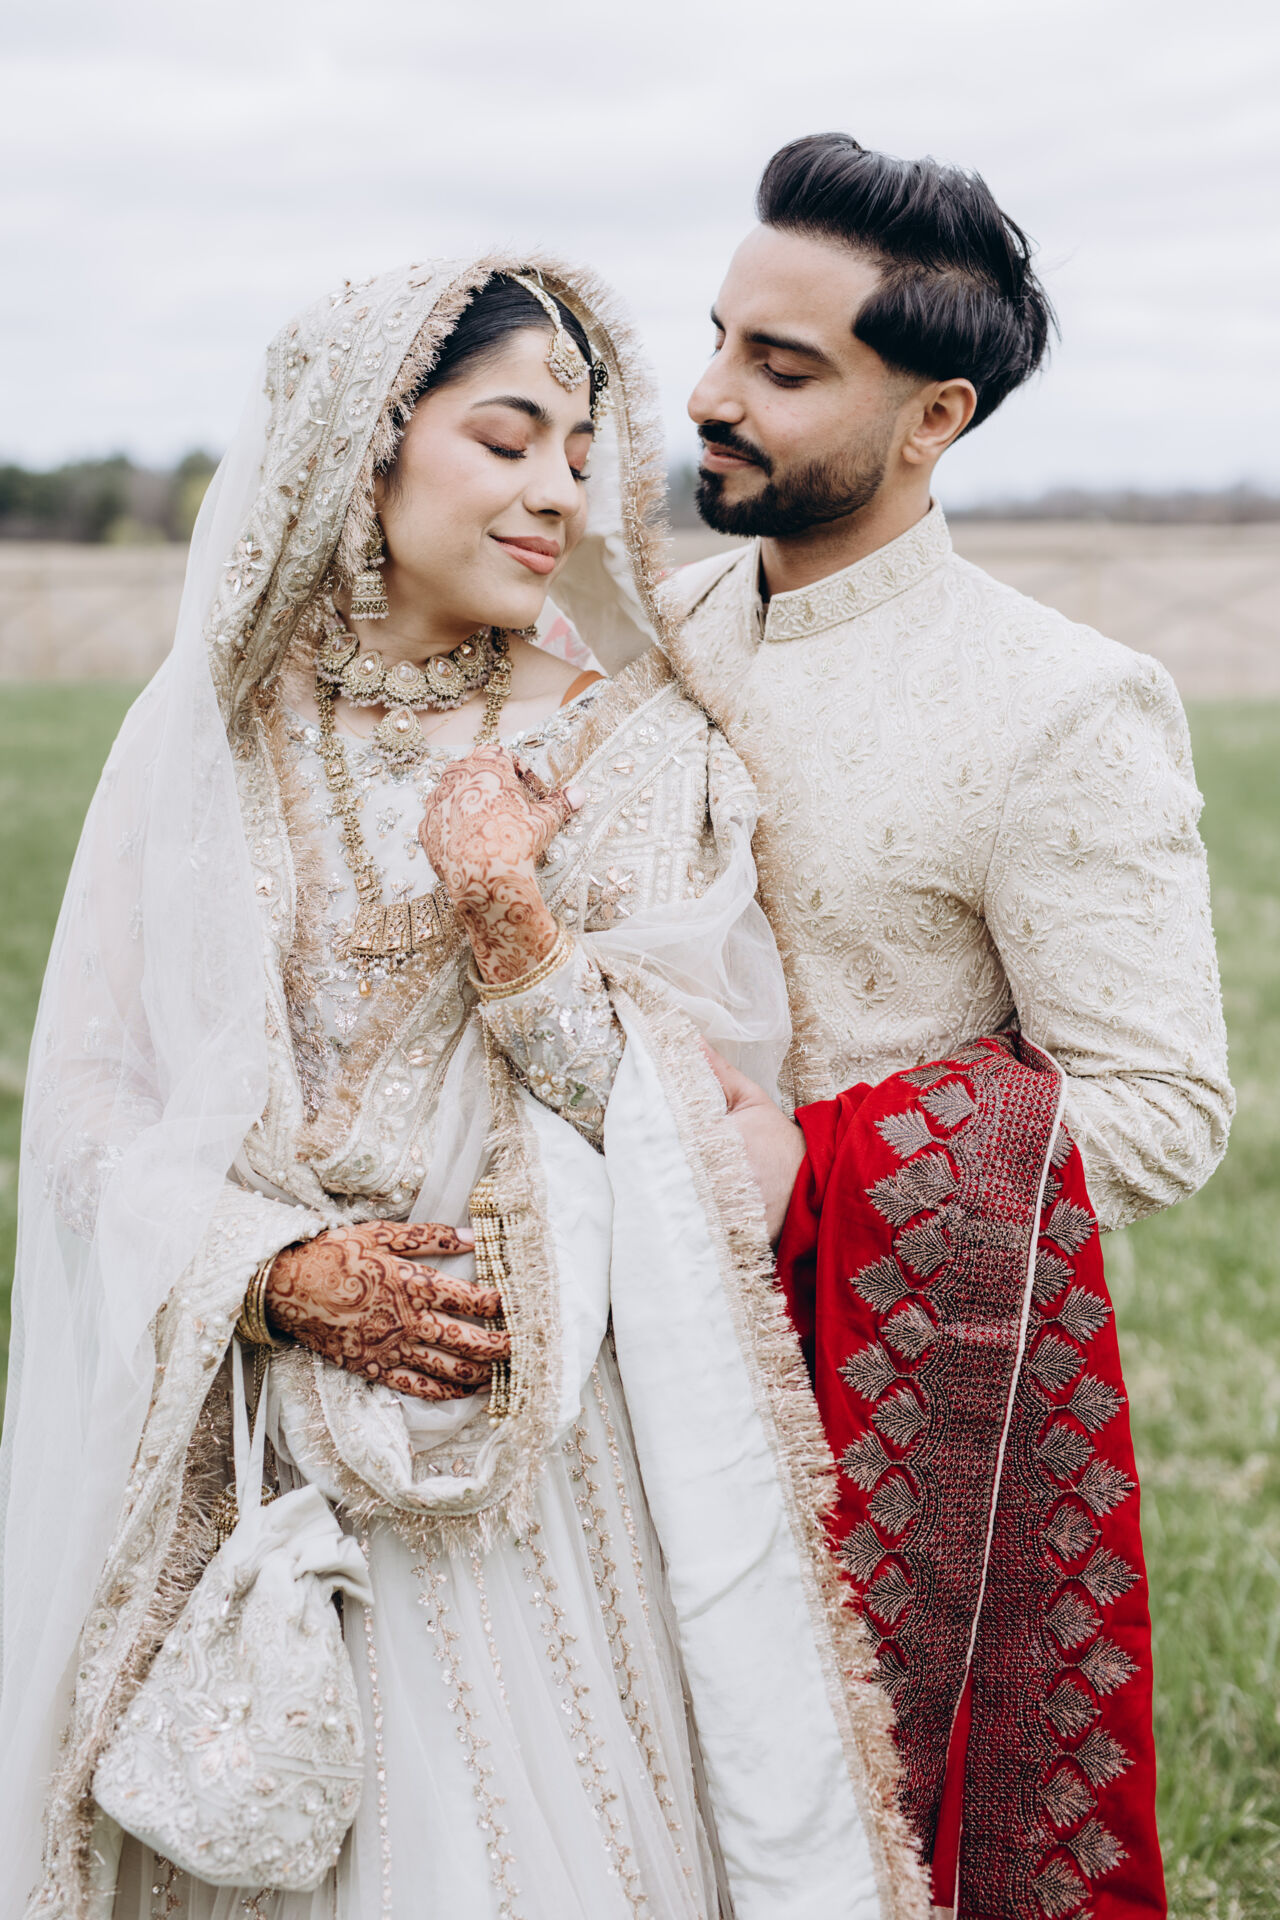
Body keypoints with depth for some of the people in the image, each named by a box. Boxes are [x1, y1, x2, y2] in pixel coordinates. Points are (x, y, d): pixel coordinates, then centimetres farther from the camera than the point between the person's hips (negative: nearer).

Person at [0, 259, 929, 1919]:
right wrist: (283, 1272, -14)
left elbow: (688, 1132, -4)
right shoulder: (206, 738, 1)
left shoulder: (632, 758, 0)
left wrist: (516, 929, -18)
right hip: (247, 1436, 1)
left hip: (540, 1451, 0)